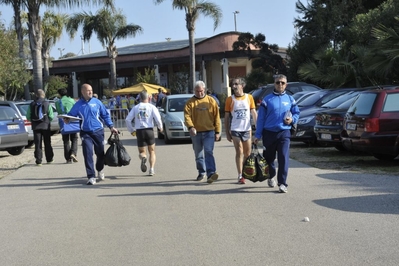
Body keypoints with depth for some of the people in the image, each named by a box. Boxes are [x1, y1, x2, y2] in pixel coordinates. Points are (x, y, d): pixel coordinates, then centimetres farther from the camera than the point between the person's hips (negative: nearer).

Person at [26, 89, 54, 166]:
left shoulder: (32, 104, 1)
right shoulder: (47, 104, -4)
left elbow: (28, 117, 0)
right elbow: (51, 116, -8)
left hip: (35, 127, 1)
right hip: (45, 126, -1)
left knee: (38, 144, 2)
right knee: (47, 143, 12)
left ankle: (38, 161, -2)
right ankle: (49, 159, 20)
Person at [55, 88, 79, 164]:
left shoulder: (58, 102, 1)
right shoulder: (72, 100, 2)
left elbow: (58, 112, 3)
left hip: (63, 123, 0)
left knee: (66, 141, 7)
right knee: (74, 139, 11)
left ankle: (68, 158, 5)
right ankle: (73, 153, -11)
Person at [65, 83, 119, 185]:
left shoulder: (97, 102, 1)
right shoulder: (78, 105, 0)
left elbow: (105, 115, 7)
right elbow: (71, 115, 5)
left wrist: (111, 126, 1)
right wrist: (67, 120, -18)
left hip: (98, 132, 1)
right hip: (86, 133, -1)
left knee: (100, 153, 10)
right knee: (88, 154, -10)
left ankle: (100, 170, 39)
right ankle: (91, 177, -3)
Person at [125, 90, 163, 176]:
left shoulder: (135, 108, 8)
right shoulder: (152, 107, 0)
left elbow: (127, 120, 4)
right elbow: (158, 118, -10)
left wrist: (131, 130, 16)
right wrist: (160, 127, 9)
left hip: (139, 131, 1)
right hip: (149, 130, -1)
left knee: (141, 152, 11)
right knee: (152, 151, 14)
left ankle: (143, 157, -24)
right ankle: (151, 169, 0)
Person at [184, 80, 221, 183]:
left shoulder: (211, 101, 4)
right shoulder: (190, 102, 3)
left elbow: (216, 117, 5)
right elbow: (187, 116, -7)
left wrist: (217, 131, 1)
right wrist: (191, 127, -25)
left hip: (209, 132, -2)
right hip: (196, 132, 2)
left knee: (208, 152, -15)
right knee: (198, 155, 12)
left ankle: (211, 173, -20)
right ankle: (202, 173, 29)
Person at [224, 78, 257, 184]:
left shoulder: (249, 97, 4)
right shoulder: (230, 99, 1)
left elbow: (254, 113, 7)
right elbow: (226, 117, 3)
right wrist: (227, 132, 0)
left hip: (247, 129, 2)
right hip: (235, 130, -2)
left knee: (248, 153, 11)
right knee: (239, 152, -5)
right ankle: (240, 176, 0)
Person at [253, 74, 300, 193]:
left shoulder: (290, 99, 8)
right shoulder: (267, 99, 2)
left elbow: (296, 113, 16)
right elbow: (261, 118, 1)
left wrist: (292, 120, -7)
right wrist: (258, 135, -1)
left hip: (284, 133, 0)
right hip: (269, 133, 0)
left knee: (284, 158, -12)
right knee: (269, 157, 12)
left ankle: (282, 183, -9)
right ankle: (271, 177, 37)